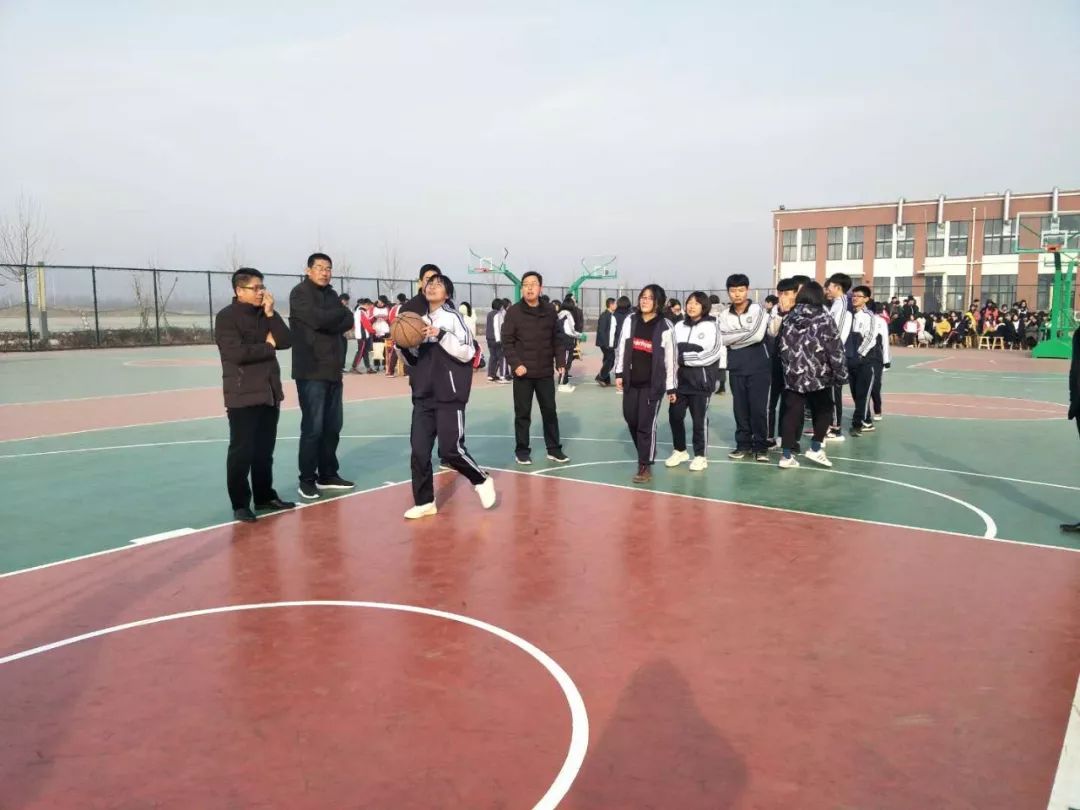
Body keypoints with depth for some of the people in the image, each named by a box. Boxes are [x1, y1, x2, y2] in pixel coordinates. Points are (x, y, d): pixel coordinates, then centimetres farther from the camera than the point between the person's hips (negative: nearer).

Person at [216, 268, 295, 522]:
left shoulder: (264, 315, 14)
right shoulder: (227, 317, -8)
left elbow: (286, 341, 3)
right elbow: (237, 353, -21)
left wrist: (270, 313, -5)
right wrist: (268, 346, -7)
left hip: (269, 393, 7)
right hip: (243, 395, -7)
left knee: (265, 450, 13)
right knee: (242, 451, -3)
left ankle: (265, 495, 24)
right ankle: (240, 504, 4)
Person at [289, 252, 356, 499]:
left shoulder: (331, 295, 18)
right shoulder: (300, 293, -5)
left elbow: (348, 322, 6)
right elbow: (318, 318, -20)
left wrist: (332, 320, -14)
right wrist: (341, 312, -4)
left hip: (333, 369, 7)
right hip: (311, 371, -7)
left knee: (333, 426, 10)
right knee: (313, 427, -6)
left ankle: (328, 475, 21)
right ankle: (307, 480, 4)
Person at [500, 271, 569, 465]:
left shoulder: (550, 311, 4)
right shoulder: (513, 312, -5)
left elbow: (556, 339, 11)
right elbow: (507, 342, -6)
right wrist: (515, 364, -16)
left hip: (545, 372, 3)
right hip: (523, 372, -3)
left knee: (550, 411, 9)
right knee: (523, 414, 5)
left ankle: (554, 449, 20)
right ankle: (522, 451, 17)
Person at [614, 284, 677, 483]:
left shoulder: (665, 326, -7)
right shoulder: (630, 321, 3)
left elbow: (670, 359, -5)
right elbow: (621, 347, 8)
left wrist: (671, 387, -4)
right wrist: (619, 373, 2)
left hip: (653, 384, -4)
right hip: (631, 382, 5)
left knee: (646, 424, -4)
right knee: (631, 420, 12)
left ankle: (645, 467, 6)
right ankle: (645, 454, 35)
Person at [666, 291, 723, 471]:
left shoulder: (710, 327, -5)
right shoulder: (679, 326, 9)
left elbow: (712, 354, -14)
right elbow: (673, 351, 9)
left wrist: (684, 358, -12)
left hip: (701, 381, -5)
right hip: (681, 378, 5)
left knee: (699, 419, 2)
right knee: (675, 414, 6)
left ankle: (700, 455, 15)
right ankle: (680, 450, 25)